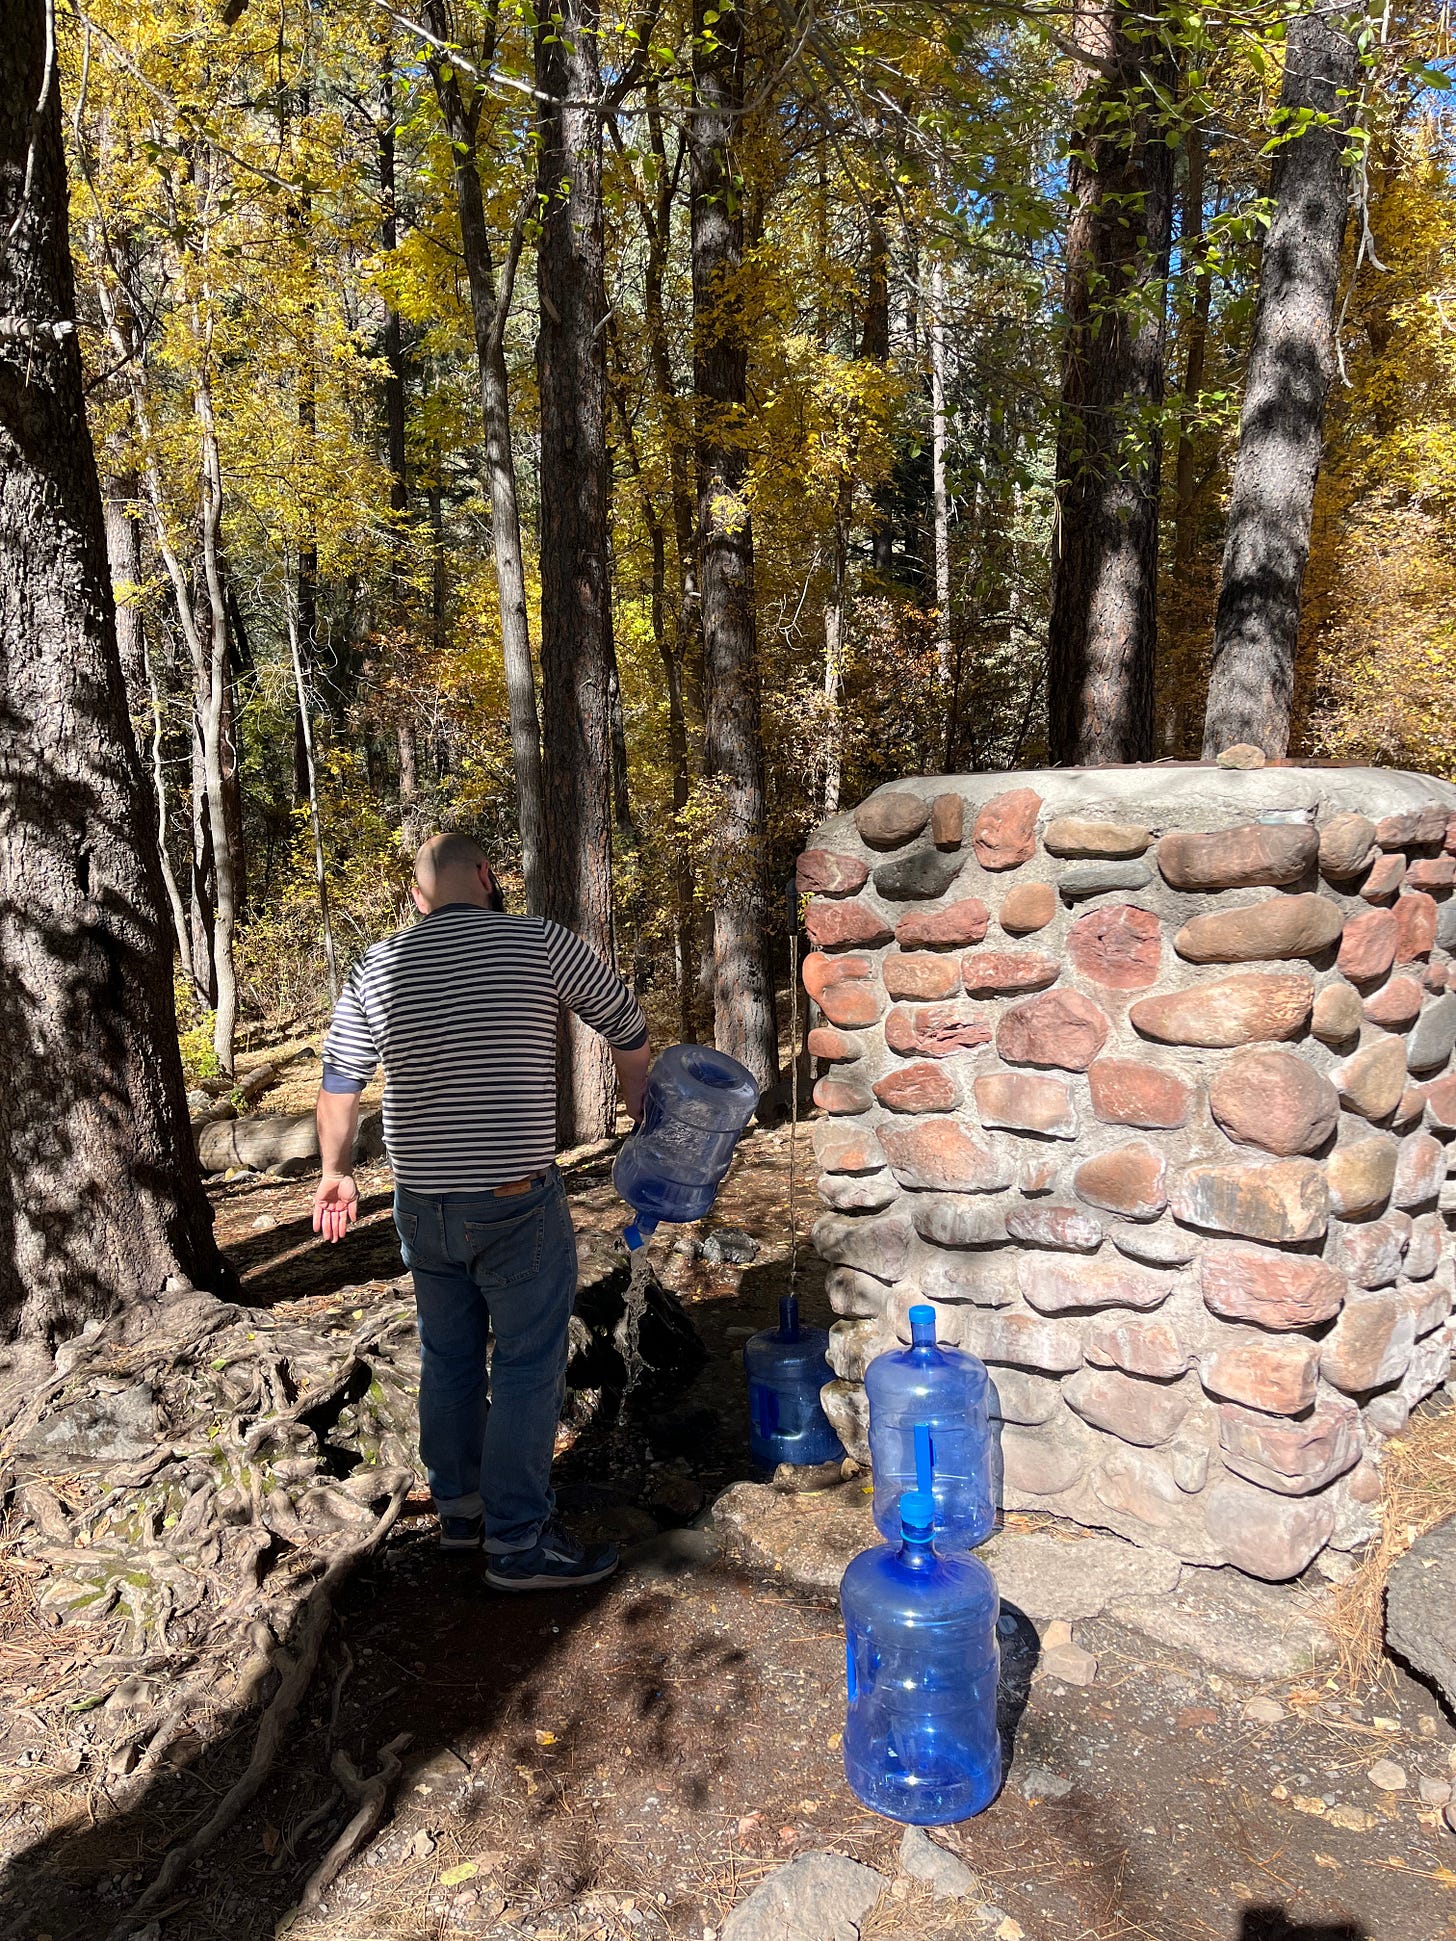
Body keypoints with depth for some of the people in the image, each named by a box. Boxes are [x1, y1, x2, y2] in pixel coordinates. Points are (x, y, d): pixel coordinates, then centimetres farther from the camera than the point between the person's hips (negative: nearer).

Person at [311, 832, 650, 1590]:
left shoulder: (376, 966, 3)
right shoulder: (536, 941, -6)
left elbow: (338, 1085, 9)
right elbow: (627, 1023, 5)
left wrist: (335, 1173, 23)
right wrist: (637, 1102, 22)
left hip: (422, 1202, 5)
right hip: (515, 1200, -5)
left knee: (448, 1359, 19)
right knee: (527, 1368, 5)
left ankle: (458, 1508, 34)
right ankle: (518, 1543, 13)